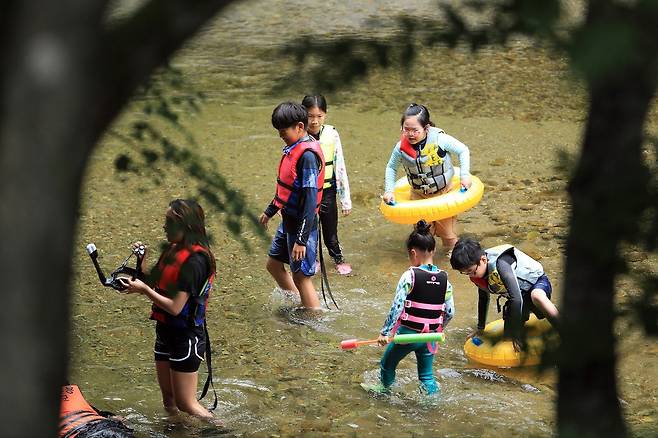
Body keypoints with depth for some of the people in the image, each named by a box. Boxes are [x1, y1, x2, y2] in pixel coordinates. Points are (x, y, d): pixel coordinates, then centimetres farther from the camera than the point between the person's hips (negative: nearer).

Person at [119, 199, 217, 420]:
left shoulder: (194, 260, -23)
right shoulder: (173, 249, 4)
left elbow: (175, 307, -24)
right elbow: (156, 282, 9)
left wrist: (144, 290, -17)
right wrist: (142, 261, -5)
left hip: (186, 336, -9)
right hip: (166, 330, 9)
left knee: (186, 404, 0)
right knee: (168, 401, 16)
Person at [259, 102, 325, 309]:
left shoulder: (308, 154, -23)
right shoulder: (293, 148, 5)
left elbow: (310, 199, -26)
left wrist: (301, 239, -26)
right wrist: (270, 210, 29)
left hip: (302, 223, -10)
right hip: (288, 220, 10)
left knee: (301, 276, -4)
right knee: (273, 264, 21)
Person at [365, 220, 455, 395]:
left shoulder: (409, 276, -17)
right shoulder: (444, 278, -2)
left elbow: (396, 307, -19)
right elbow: (450, 312, 3)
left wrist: (385, 332, -10)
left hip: (408, 333, -4)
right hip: (430, 336, 4)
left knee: (387, 364, 23)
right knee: (426, 374, 19)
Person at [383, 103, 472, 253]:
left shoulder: (439, 139, -26)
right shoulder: (401, 147, -18)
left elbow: (463, 150, -12)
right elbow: (391, 167, 0)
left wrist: (464, 175, -20)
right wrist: (389, 190, -9)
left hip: (444, 192, -2)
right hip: (419, 195, 2)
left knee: (446, 226, 12)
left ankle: (452, 250, 38)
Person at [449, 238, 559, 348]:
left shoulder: (500, 264, -34)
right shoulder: (476, 276, -9)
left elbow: (516, 298, -37)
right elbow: (483, 299, 11)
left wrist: (516, 334, -32)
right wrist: (480, 328, 17)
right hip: (522, 295, 8)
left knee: (536, 296, -43)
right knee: (509, 335, -1)